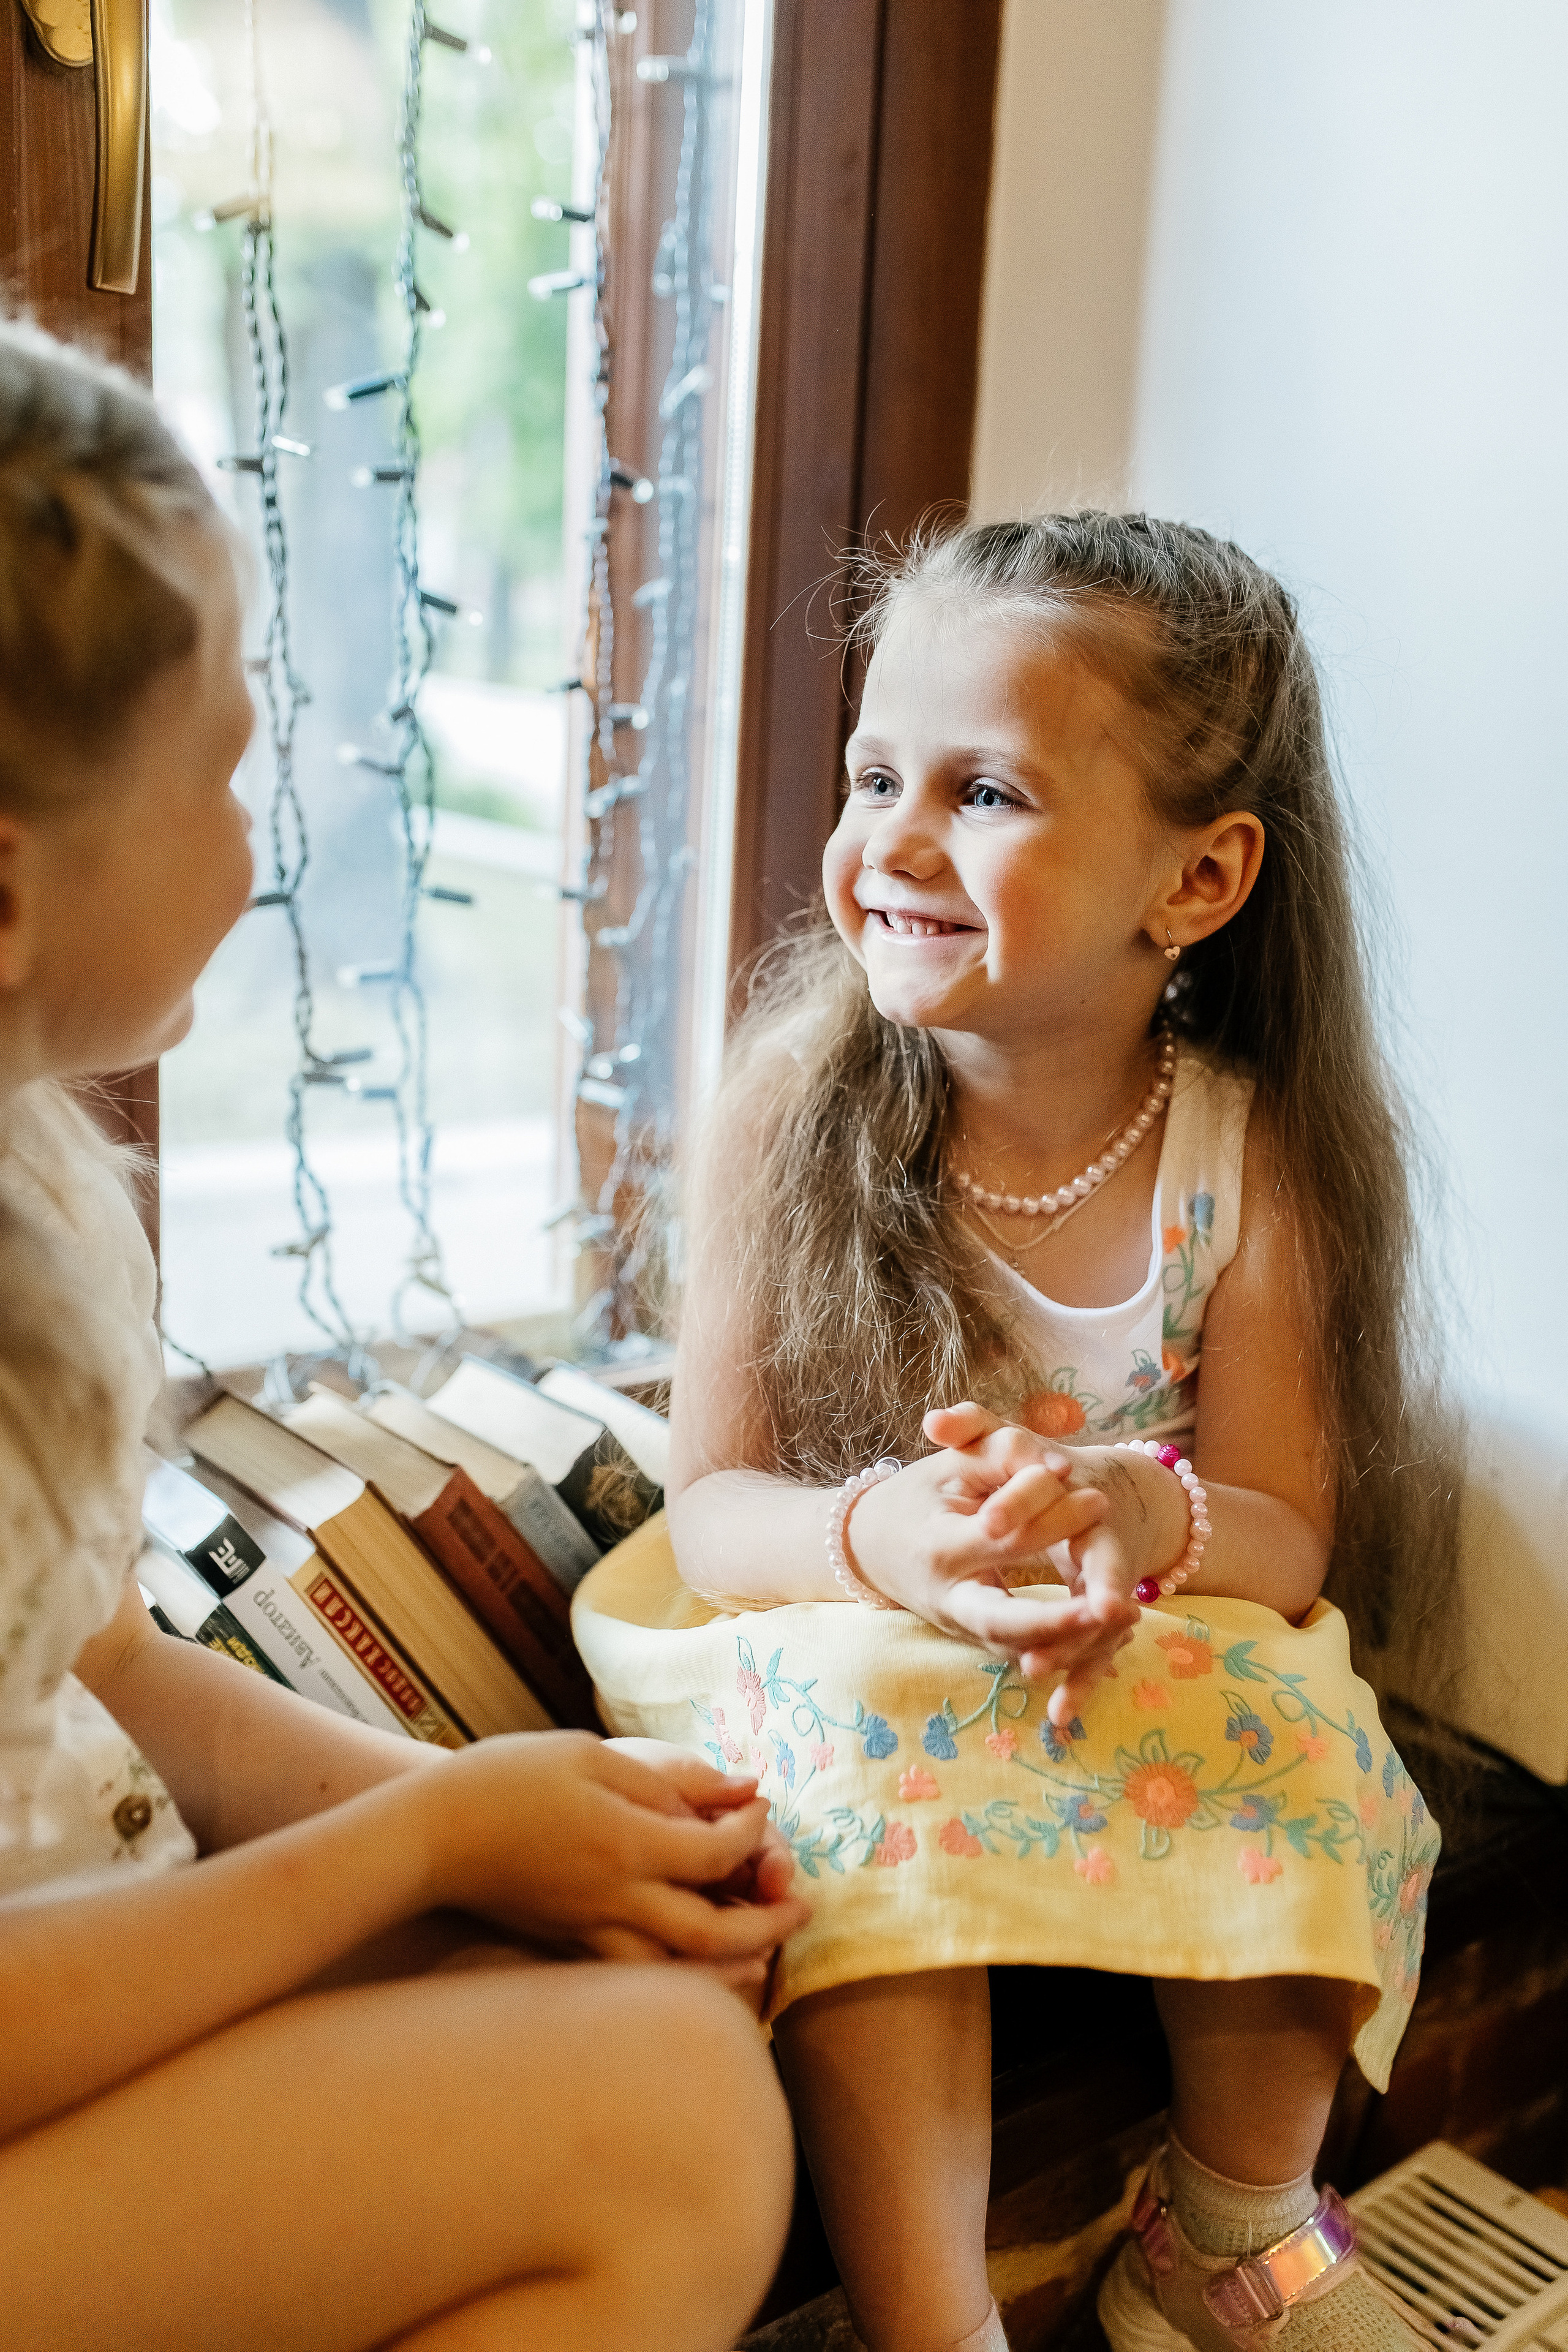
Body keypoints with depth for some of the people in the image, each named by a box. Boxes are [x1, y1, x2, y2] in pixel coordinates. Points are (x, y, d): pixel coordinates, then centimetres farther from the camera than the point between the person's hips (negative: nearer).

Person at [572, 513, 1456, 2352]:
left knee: (1272, 1713, -27)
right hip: (833, 1638, -1)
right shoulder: (793, 1100, -15)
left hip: (1149, 1666, 2)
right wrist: (878, 1539, -36)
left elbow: (1289, 1542, -12)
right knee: (862, 1746, -32)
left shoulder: (1249, 1154, -14)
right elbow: (711, 1505, -13)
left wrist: (1149, 1516, -36)